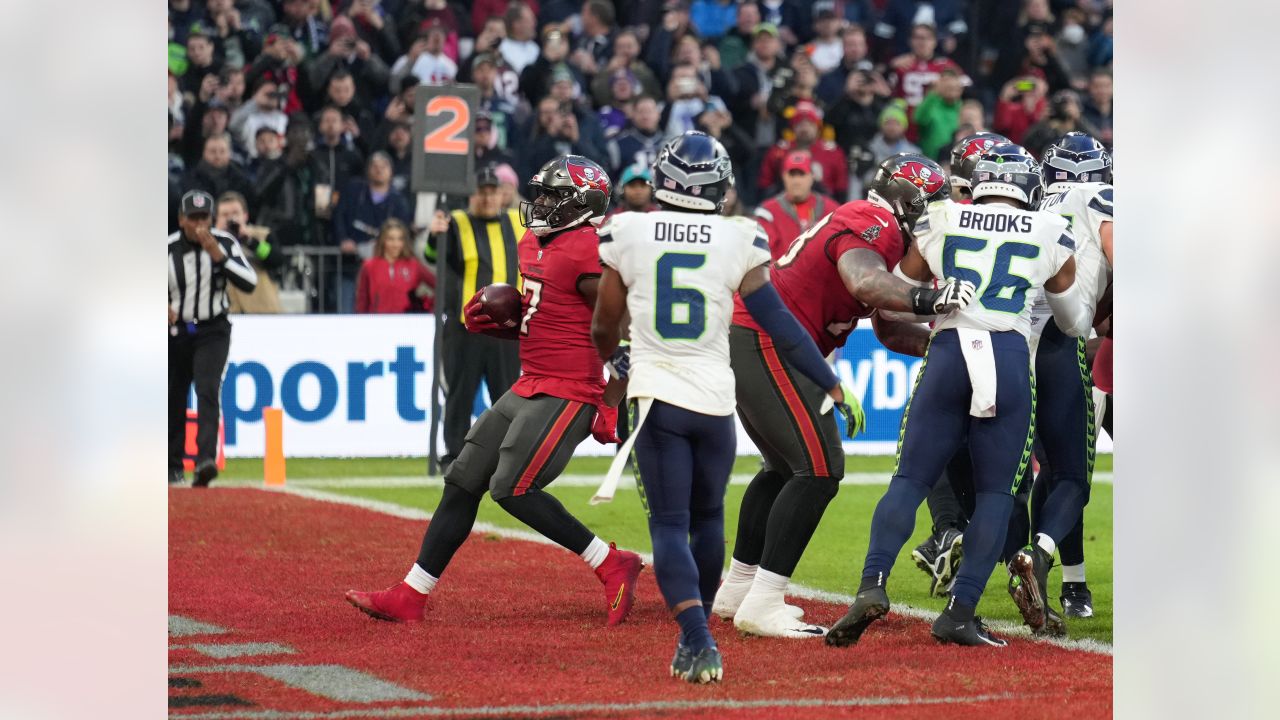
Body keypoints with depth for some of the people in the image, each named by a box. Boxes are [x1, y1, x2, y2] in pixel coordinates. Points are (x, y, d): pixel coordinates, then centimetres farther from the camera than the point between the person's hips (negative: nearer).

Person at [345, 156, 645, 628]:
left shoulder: (587, 253, -16)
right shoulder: (534, 245, 13)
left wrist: (617, 400, -18)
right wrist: (495, 323, 5)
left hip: (568, 393, -10)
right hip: (530, 388, 10)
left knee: (511, 488, -15)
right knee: (463, 483, 9)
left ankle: (612, 567, -5)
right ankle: (409, 597, 14)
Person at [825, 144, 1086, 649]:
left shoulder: (939, 222, 13)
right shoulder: (1049, 235, 13)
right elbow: (1073, 318, 27)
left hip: (948, 356, 1)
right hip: (1011, 360, -1)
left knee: (910, 480, 5)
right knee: (995, 491, 7)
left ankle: (873, 583, -16)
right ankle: (960, 612, -3)